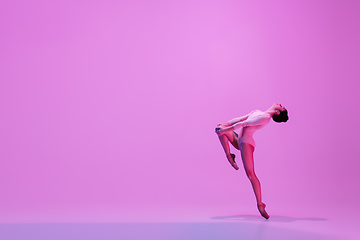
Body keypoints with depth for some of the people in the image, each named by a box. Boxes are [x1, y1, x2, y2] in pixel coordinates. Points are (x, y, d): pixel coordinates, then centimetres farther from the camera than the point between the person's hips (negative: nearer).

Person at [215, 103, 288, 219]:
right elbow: (241, 118, 15)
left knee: (250, 174, -13)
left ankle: (260, 204, -6)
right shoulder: (257, 112, 13)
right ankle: (229, 156, 5)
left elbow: (244, 124, -17)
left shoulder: (265, 117, -16)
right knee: (220, 129, 8)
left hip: (246, 143, -9)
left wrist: (225, 130, -14)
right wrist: (225, 124, 8)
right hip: (239, 142, 9)